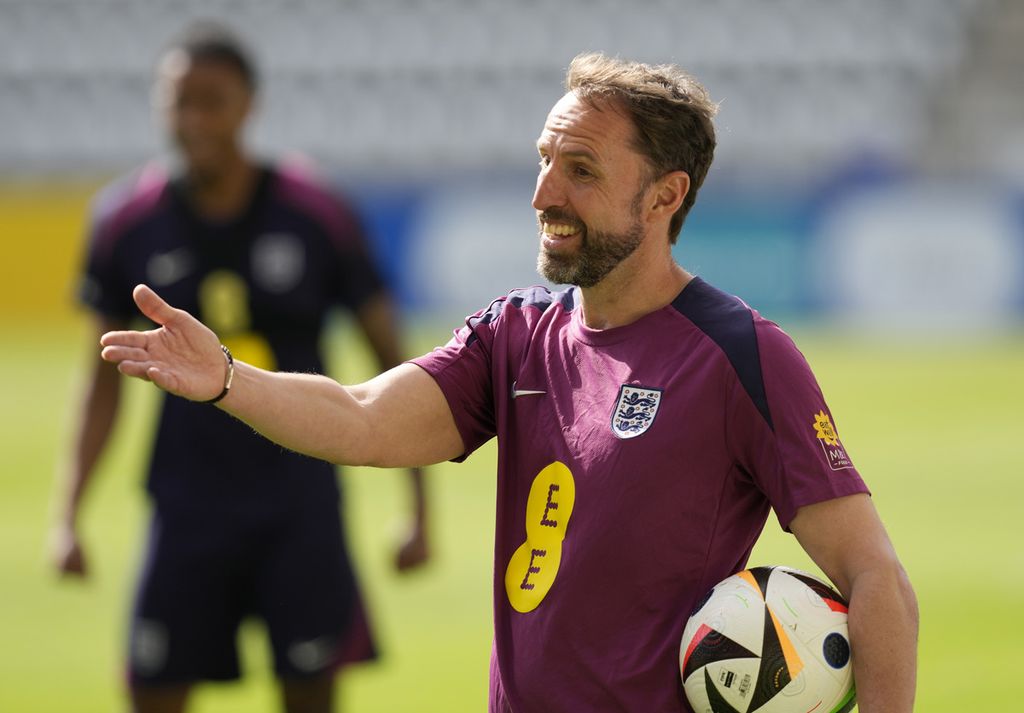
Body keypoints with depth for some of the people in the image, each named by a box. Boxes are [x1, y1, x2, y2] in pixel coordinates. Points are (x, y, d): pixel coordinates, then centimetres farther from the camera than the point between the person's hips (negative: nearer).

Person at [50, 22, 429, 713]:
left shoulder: (317, 214, -5)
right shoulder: (130, 221, 0)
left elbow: (392, 359, 1)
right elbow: (107, 377, 9)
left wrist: (420, 507, -2)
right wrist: (70, 513, 3)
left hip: (300, 502, -2)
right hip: (189, 502, 2)